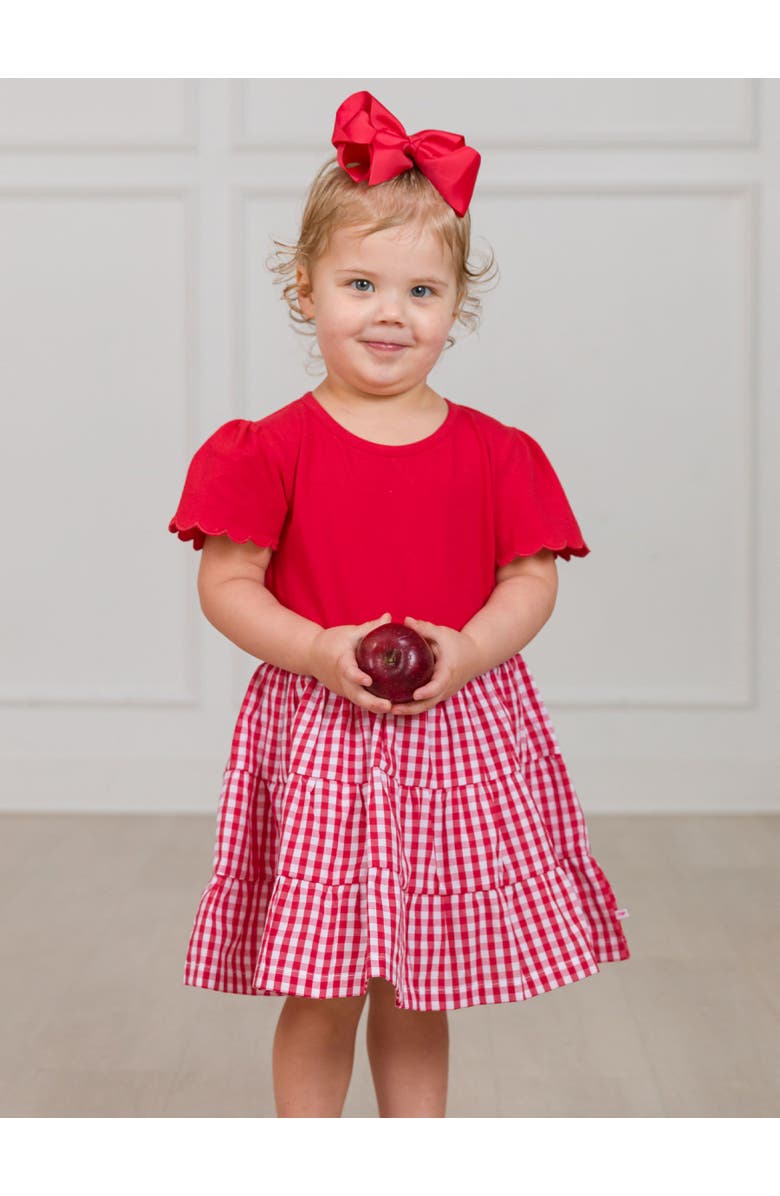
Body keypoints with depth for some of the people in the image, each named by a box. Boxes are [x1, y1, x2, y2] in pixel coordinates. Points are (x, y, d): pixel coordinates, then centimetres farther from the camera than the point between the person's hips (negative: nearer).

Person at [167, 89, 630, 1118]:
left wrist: (465, 651, -17)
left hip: (461, 735, 2)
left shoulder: (495, 454, 3)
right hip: (318, 739, -2)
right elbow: (226, 586, -5)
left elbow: (533, 580, 2)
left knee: (422, 996, 14)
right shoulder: (270, 450, -3)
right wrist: (322, 651, -20)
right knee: (321, 998, 4)